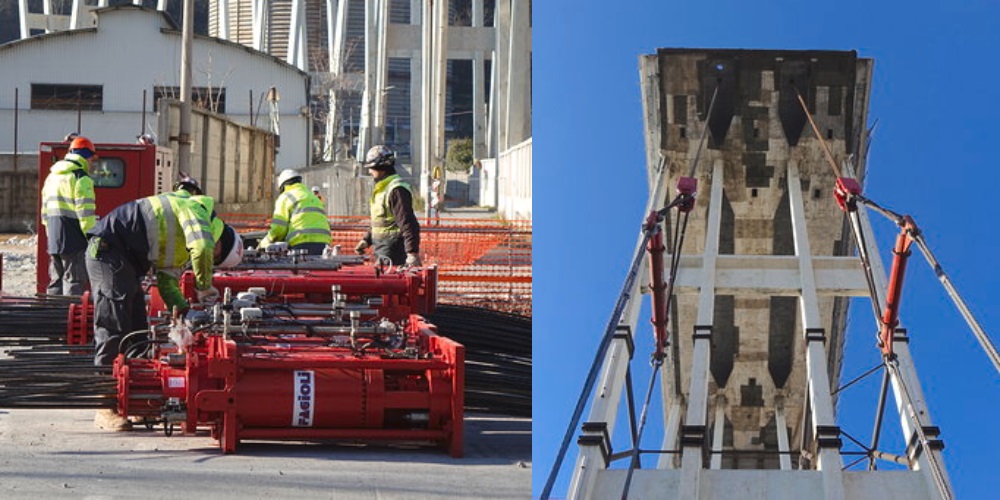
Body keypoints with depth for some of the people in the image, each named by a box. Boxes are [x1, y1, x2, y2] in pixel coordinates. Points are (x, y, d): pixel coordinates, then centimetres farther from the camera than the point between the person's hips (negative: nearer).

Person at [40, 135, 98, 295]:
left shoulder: (52, 176, 17)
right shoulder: (81, 178, -11)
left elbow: (45, 209, 21)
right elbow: (86, 214, -16)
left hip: (54, 240, 8)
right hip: (73, 239, -8)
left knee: (56, 281, 15)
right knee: (74, 282, -6)